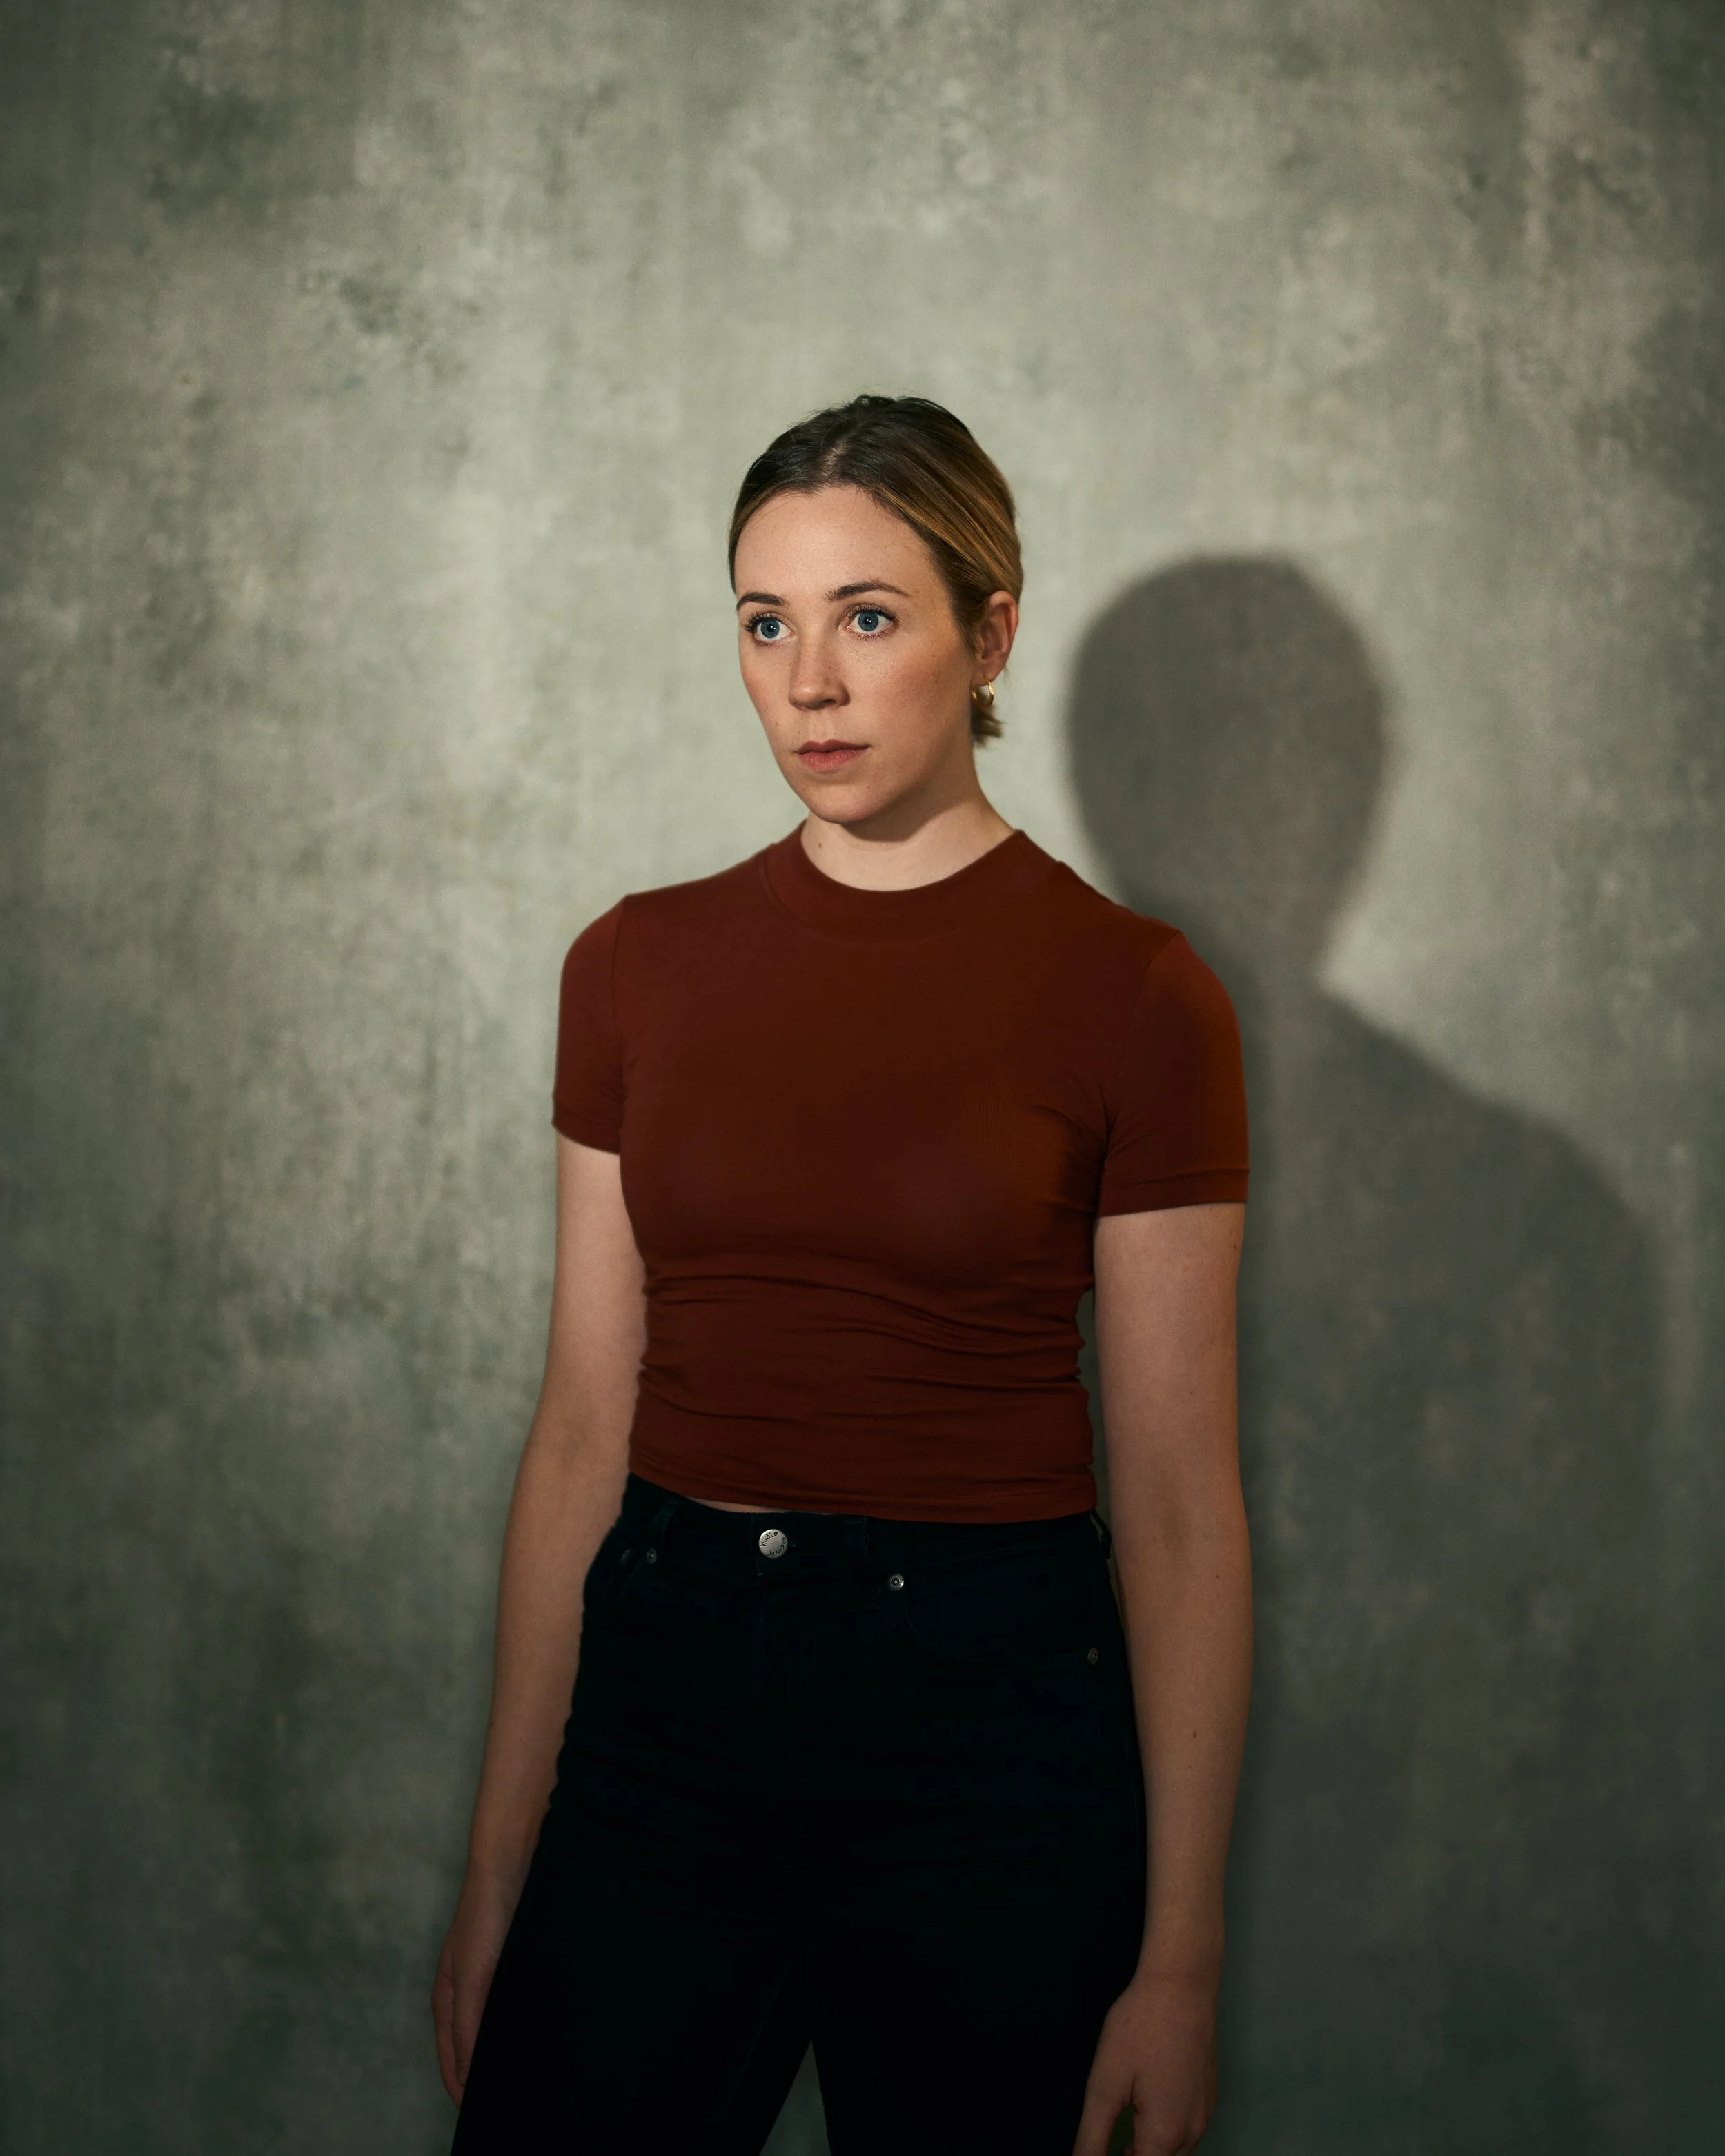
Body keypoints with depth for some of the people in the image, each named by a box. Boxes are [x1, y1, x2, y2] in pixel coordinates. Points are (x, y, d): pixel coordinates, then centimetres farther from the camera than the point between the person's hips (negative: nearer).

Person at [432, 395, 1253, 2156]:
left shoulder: (1129, 995, -7)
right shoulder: (640, 966, 3)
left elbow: (1176, 1500, -6)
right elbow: (583, 1429, 5)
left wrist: (1178, 1954, -7)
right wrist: (496, 1866, 5)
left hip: (985, 1721, -3)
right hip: (663, 1690, 3)